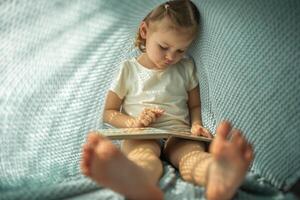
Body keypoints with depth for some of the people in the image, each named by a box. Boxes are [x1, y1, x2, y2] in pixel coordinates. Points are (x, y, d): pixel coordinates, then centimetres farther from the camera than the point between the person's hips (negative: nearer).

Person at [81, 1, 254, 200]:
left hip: (178, 133, 2)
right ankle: (139, 183, -74)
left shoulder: (186, 68, 16)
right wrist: (133, 122, -8)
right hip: (141, 136, -1)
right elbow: (108, 113, 12)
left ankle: (219, 177, -70)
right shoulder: (129, 69, 10)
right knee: (143, 156, -39)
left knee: (193, 152, -35)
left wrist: (196, 124, -1)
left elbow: (195, 105, 23)